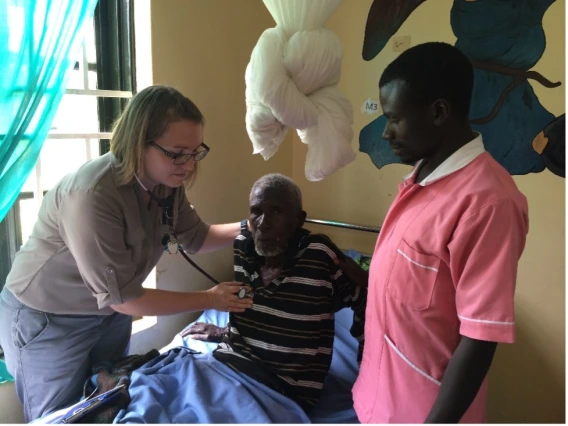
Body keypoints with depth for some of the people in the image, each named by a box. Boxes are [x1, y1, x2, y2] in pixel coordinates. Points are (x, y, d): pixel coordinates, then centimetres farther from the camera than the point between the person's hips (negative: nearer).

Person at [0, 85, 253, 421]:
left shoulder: (167, 182, -12)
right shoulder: (92, 195, -36)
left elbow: (196, 237, 1)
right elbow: (122, 297, -30)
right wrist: (209, 300, -24)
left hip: (110, 314, 7)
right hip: (47, 321, -7)